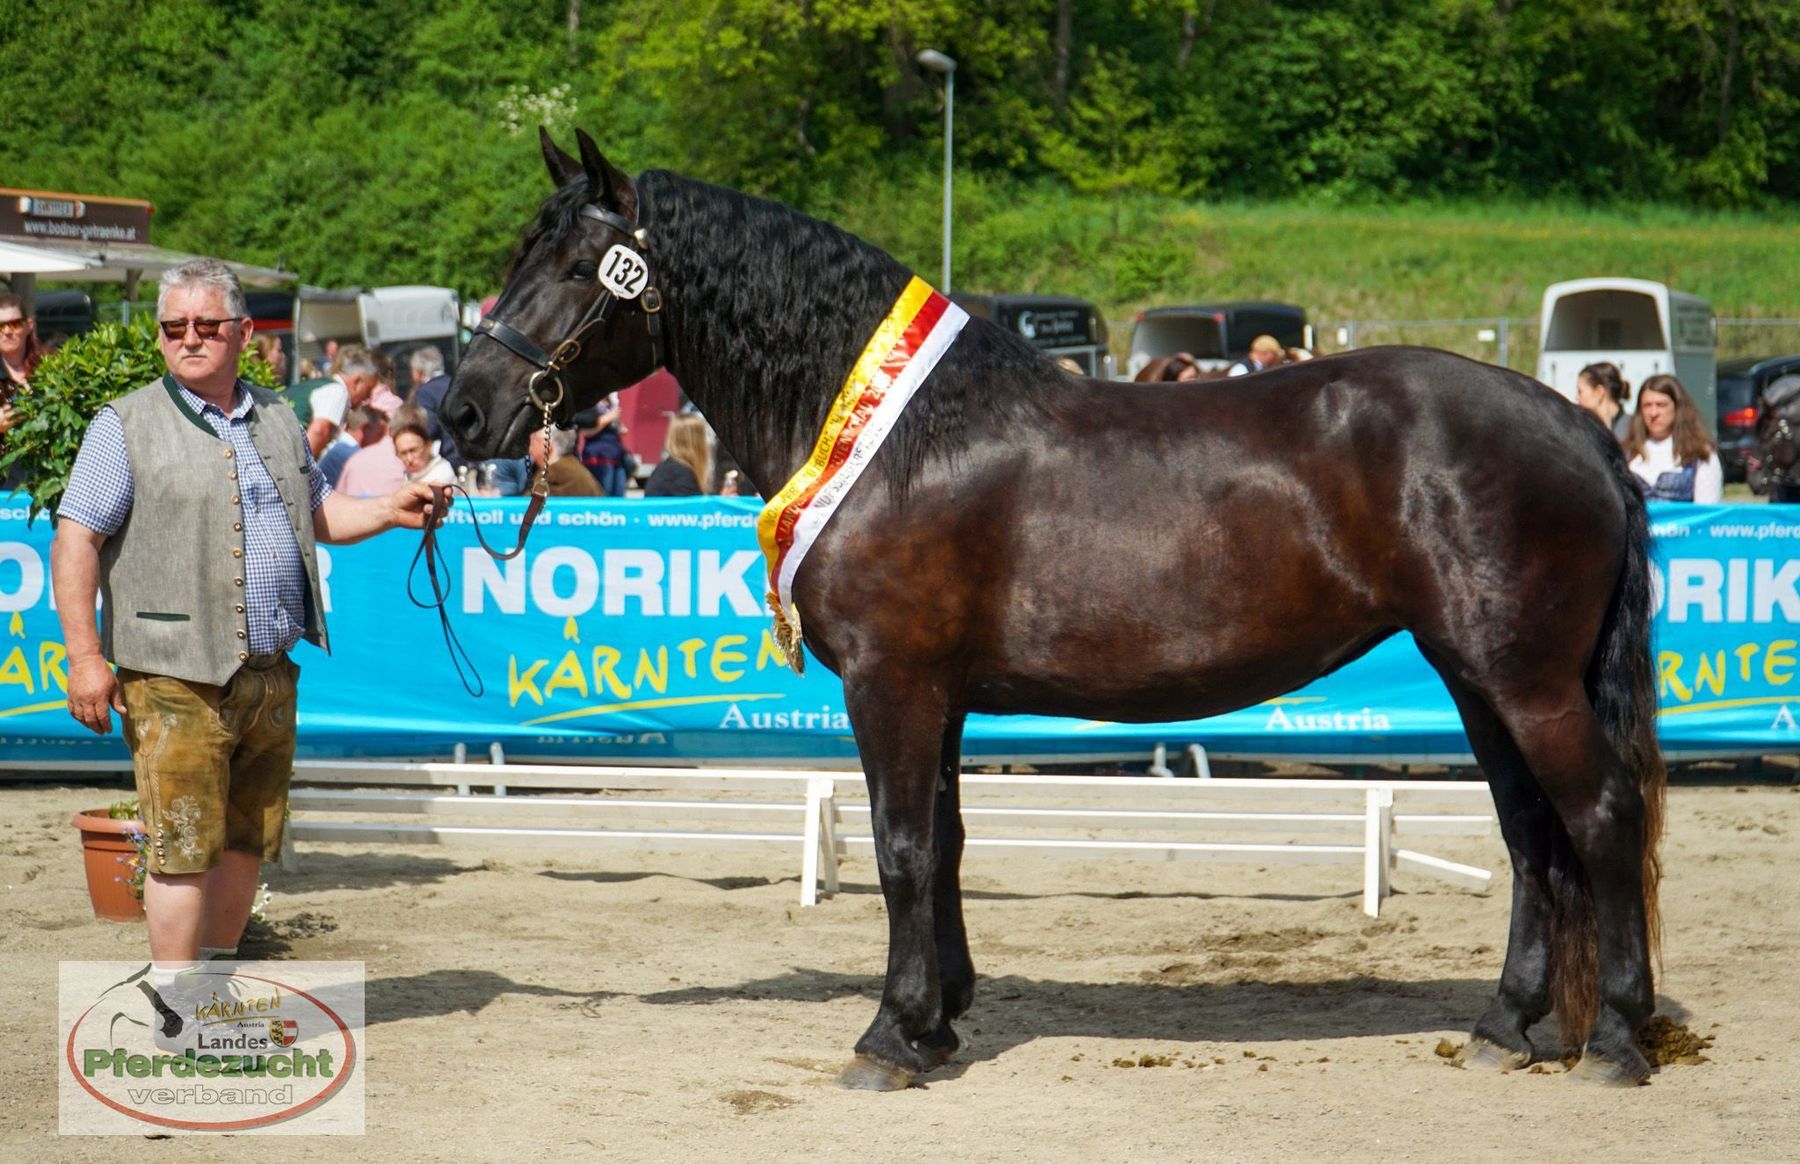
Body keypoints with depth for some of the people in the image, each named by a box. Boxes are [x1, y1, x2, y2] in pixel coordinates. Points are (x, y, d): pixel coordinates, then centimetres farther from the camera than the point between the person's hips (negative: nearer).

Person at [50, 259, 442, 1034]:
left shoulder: (278, 423, 15)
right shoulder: (127, 427, -2)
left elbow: (319, 512, 26)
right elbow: (75, 541, -7)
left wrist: (391, 511, 6)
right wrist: (85, 654, -15)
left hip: (270, 673, 6)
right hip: (175, 678, -6)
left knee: (249, 840, 11)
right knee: (184, 844, -8)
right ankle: (176, 1012, -1)